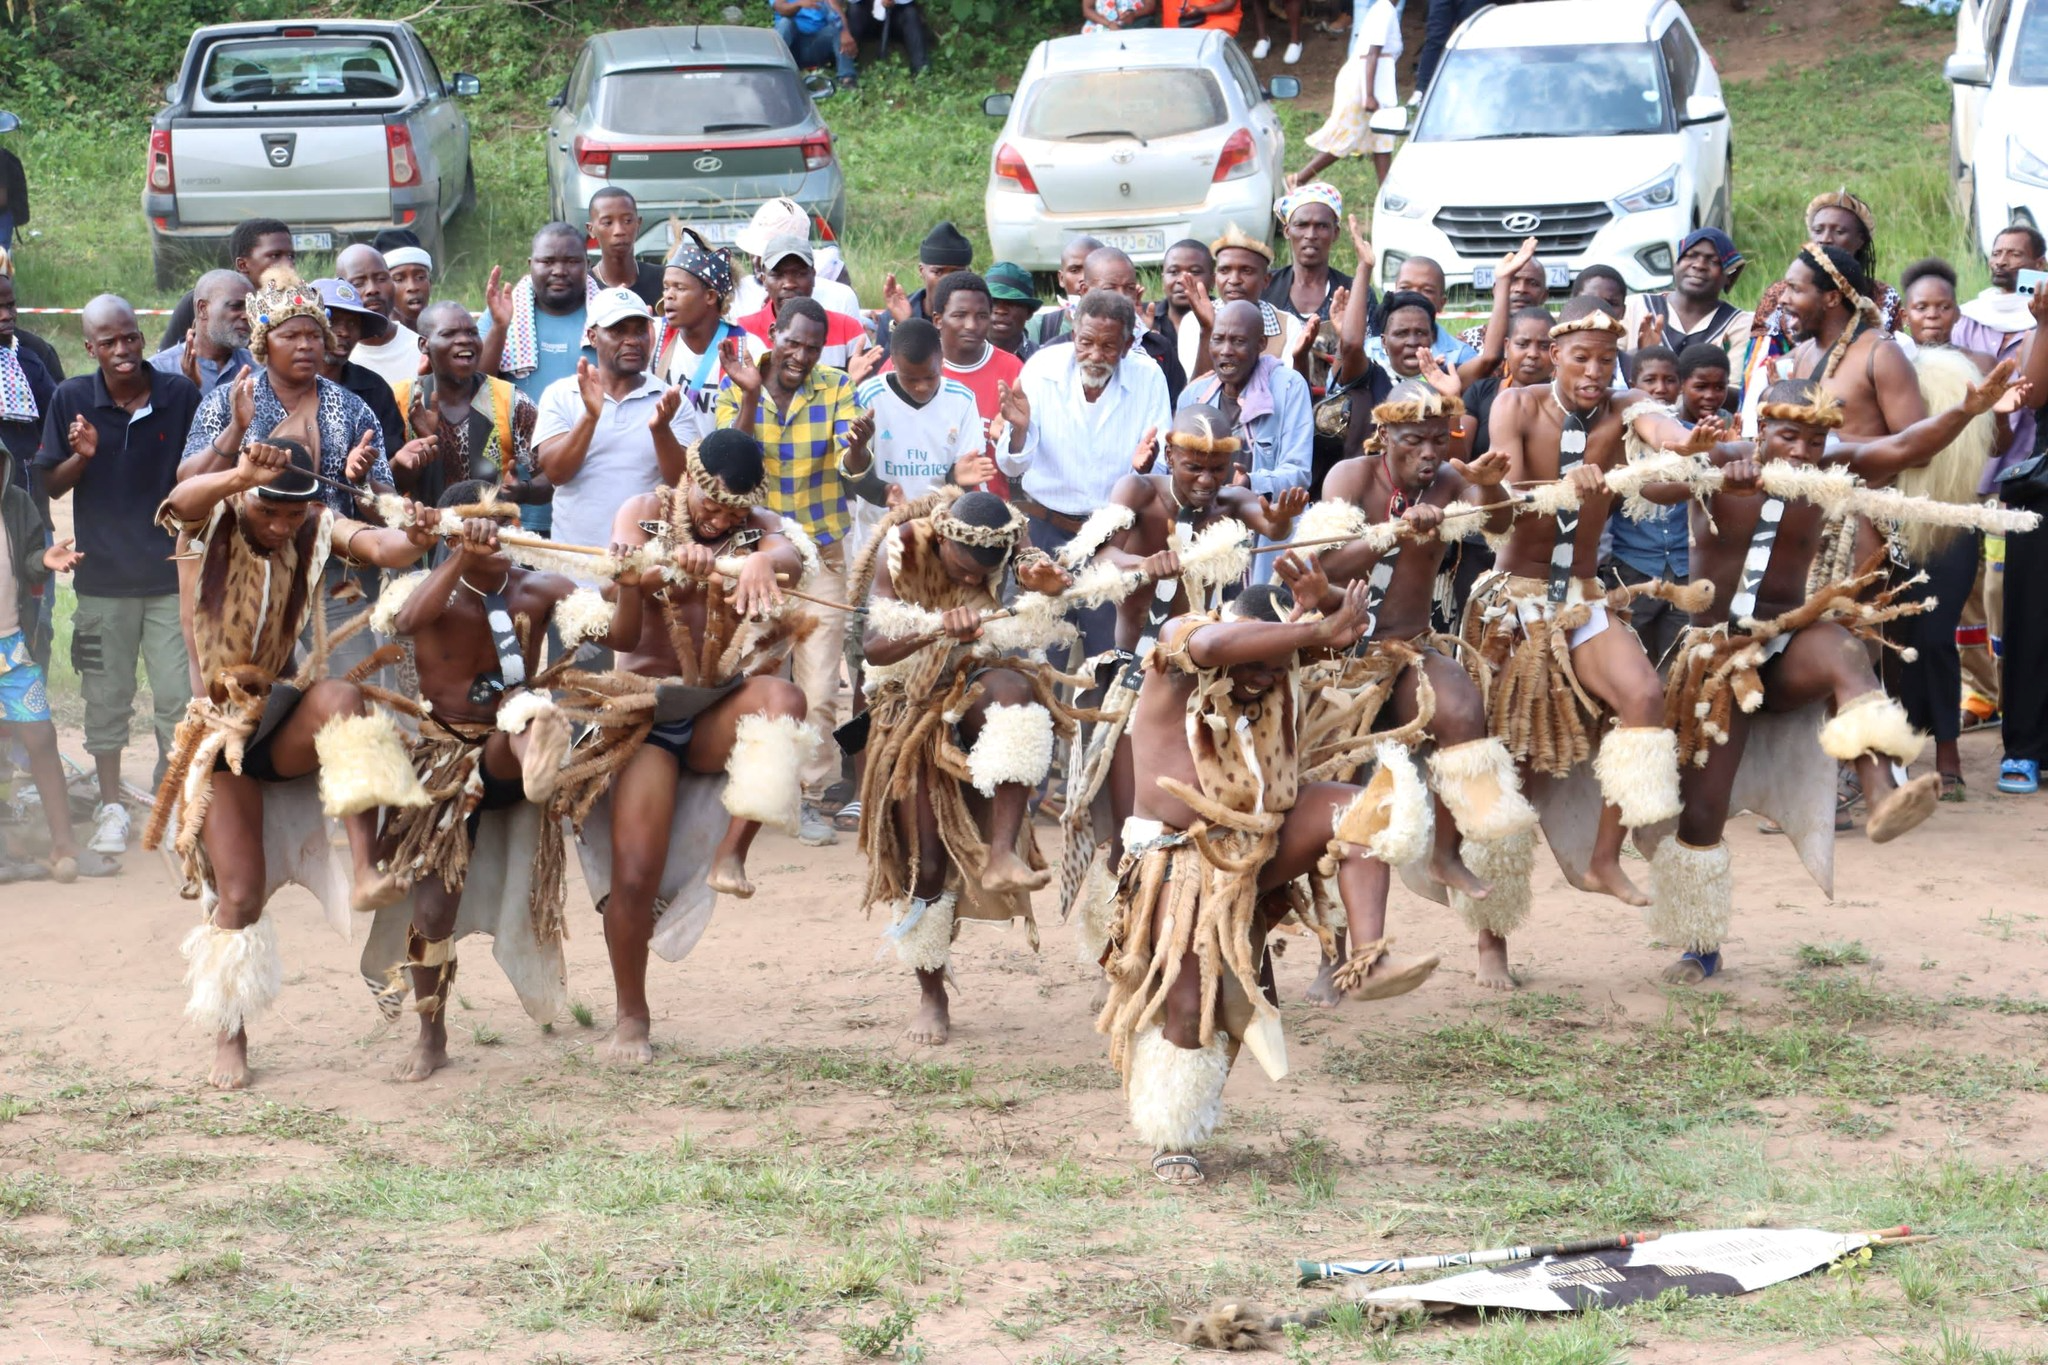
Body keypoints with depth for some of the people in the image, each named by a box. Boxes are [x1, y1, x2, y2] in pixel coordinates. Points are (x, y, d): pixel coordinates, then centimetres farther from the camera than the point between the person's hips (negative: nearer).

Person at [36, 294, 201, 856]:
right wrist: (80, 456, -16)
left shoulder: (180, 395, -4)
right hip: (103, 577, 0)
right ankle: (111, 807, 20)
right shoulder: (71, 399, -4)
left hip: (171, 572, 0)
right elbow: (50, 485, 4)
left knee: (178, 697, 1)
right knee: (106, 699, 8)